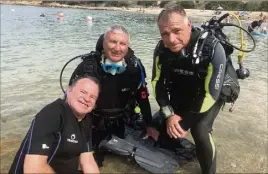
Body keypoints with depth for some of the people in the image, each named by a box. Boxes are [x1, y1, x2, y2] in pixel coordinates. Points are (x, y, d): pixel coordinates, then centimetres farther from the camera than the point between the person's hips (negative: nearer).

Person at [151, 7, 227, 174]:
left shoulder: (213, 49, -31)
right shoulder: (162, 48, -19)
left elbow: (210, 93, -27)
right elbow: (157, 82, -9)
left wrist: (185, 123, -23)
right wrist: (169, 115, -20)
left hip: (209, 97, -4)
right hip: (179, 96, 4)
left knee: (200, 132, -25)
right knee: (164, 129, -3)